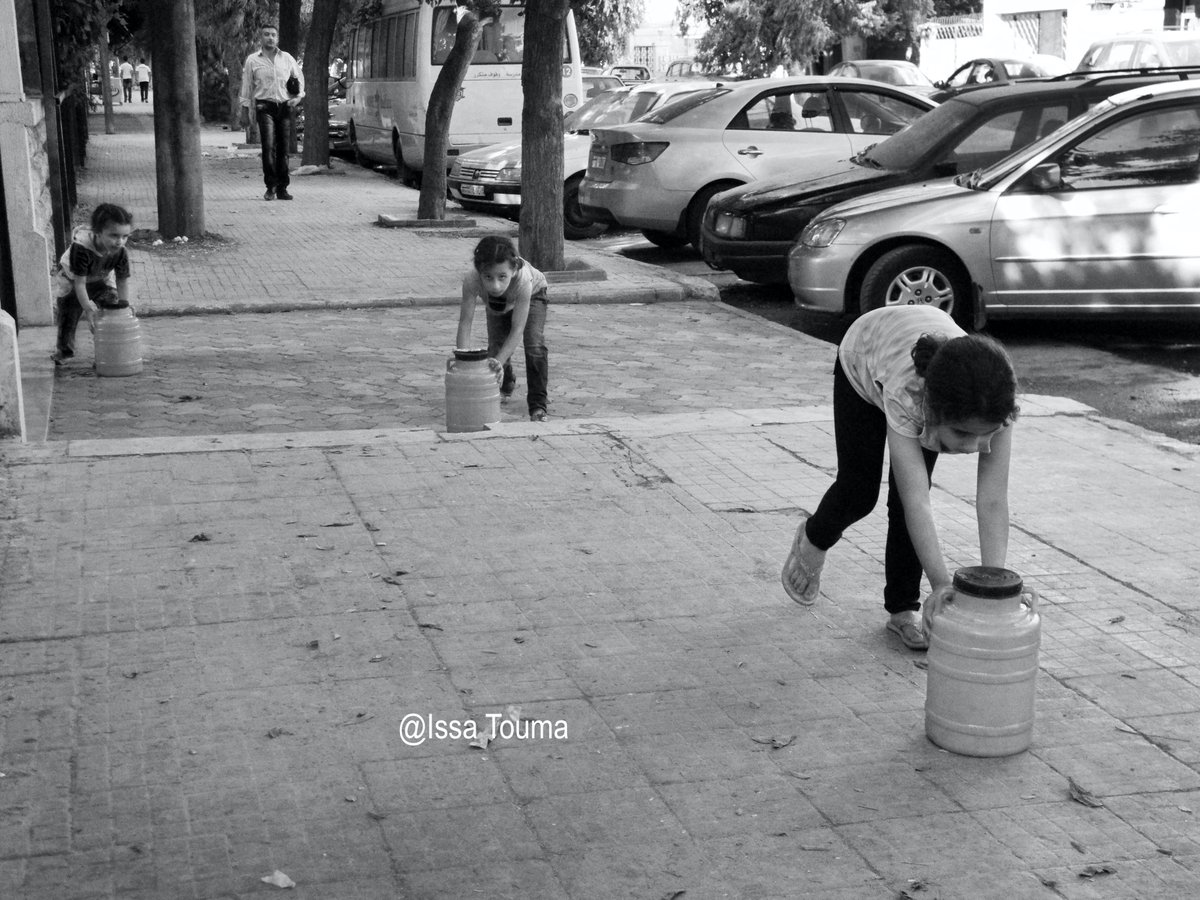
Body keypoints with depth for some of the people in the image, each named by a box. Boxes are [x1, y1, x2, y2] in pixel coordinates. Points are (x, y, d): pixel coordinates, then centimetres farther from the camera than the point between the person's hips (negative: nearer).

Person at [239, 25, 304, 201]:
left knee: (283, 149, 2)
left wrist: (299, 96, 6)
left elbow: (299, 77, 23)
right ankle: (270, 187, -8)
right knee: (268, 147, -15)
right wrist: (245, 112, 6)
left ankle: (282, 188, 8)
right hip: (265, 107, -2)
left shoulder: (287, 58, 11)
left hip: (285, 107, 2)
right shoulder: (252, 60, 6)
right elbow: (247, 87, 8)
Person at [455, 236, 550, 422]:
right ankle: (506, 385, 34)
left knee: (535, 345, -21)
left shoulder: (523, 279, -47)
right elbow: (465, 322, -39)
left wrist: (499, 361, -54)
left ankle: (538, 406, -9)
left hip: (532, 294, -2)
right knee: (496, 347, -2)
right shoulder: (471, 280, -43)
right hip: (497, 305, 3)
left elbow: (517, 329, -44)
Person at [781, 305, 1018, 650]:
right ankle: (812, 541, 36)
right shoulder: (904, 394, -48)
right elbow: (917, 502, -48)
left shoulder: (995, 403, -39)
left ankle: (903, 609, 9)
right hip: (864, 360, -2)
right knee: (859, 491, 2)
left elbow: (993, 500, -38)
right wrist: (943, 586, -52)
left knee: (906, 493, -7)